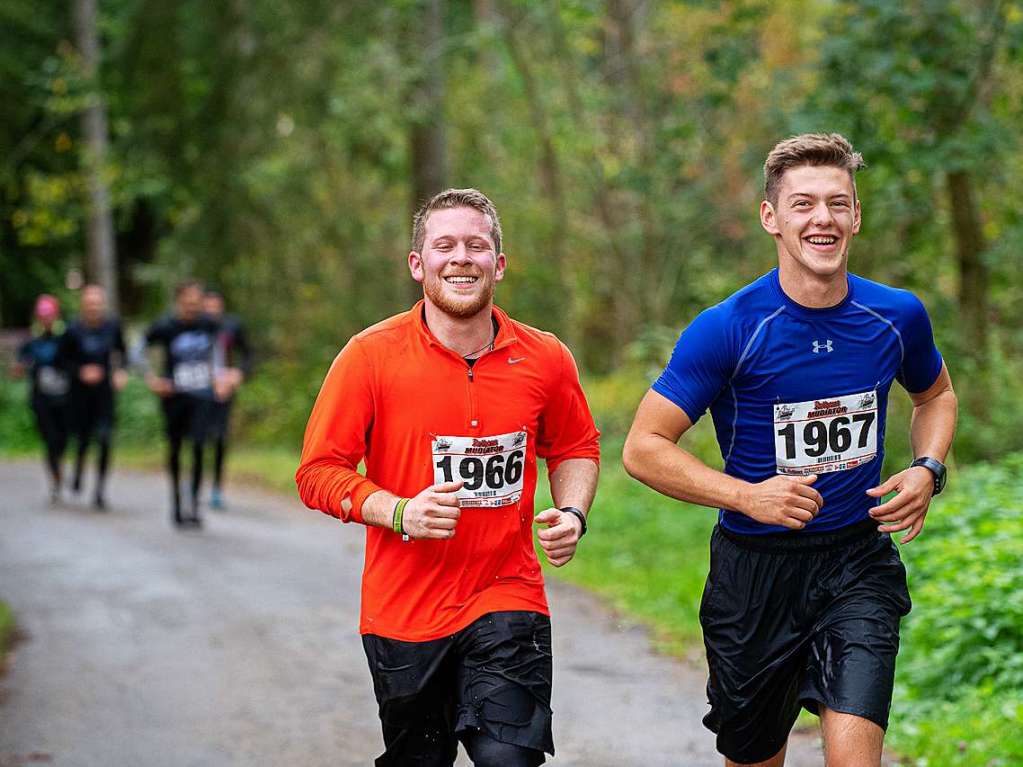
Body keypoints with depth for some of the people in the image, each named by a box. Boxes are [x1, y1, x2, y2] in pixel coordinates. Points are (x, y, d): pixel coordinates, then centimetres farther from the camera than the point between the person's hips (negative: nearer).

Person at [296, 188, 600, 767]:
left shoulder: (545, 359, 0)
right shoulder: (371, 355, -7)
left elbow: (576, 448, 18)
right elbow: (319, 471, -4)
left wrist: (572, 514, -2)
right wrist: (399, 513, -19)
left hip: (508, 606, 0)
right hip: (404, 615, 0)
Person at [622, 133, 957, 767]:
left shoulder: (898, 316, -1)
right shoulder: (729, 329, -13)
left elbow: (936, 394, 21)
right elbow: (644, 448, -11)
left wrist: (928, 470, 2)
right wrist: (748, 495, -22)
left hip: (859, 564, 1)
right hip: (756, 570, -1)